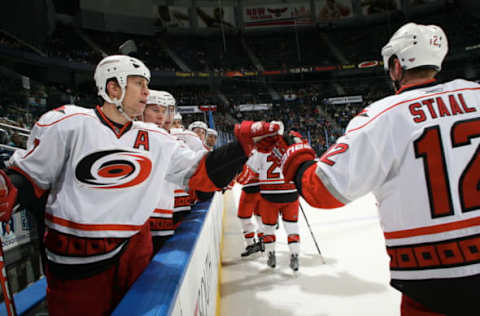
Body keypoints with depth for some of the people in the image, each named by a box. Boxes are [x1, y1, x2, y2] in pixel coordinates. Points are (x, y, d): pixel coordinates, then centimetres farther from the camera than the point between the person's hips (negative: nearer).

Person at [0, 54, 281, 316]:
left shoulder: (156, 139, 5)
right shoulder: (66, 123, -6)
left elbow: (200, 172, 3)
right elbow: (29, 176, 0)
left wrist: (243, 144, -6)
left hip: (135, 252, 4)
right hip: (76, 264, -3)